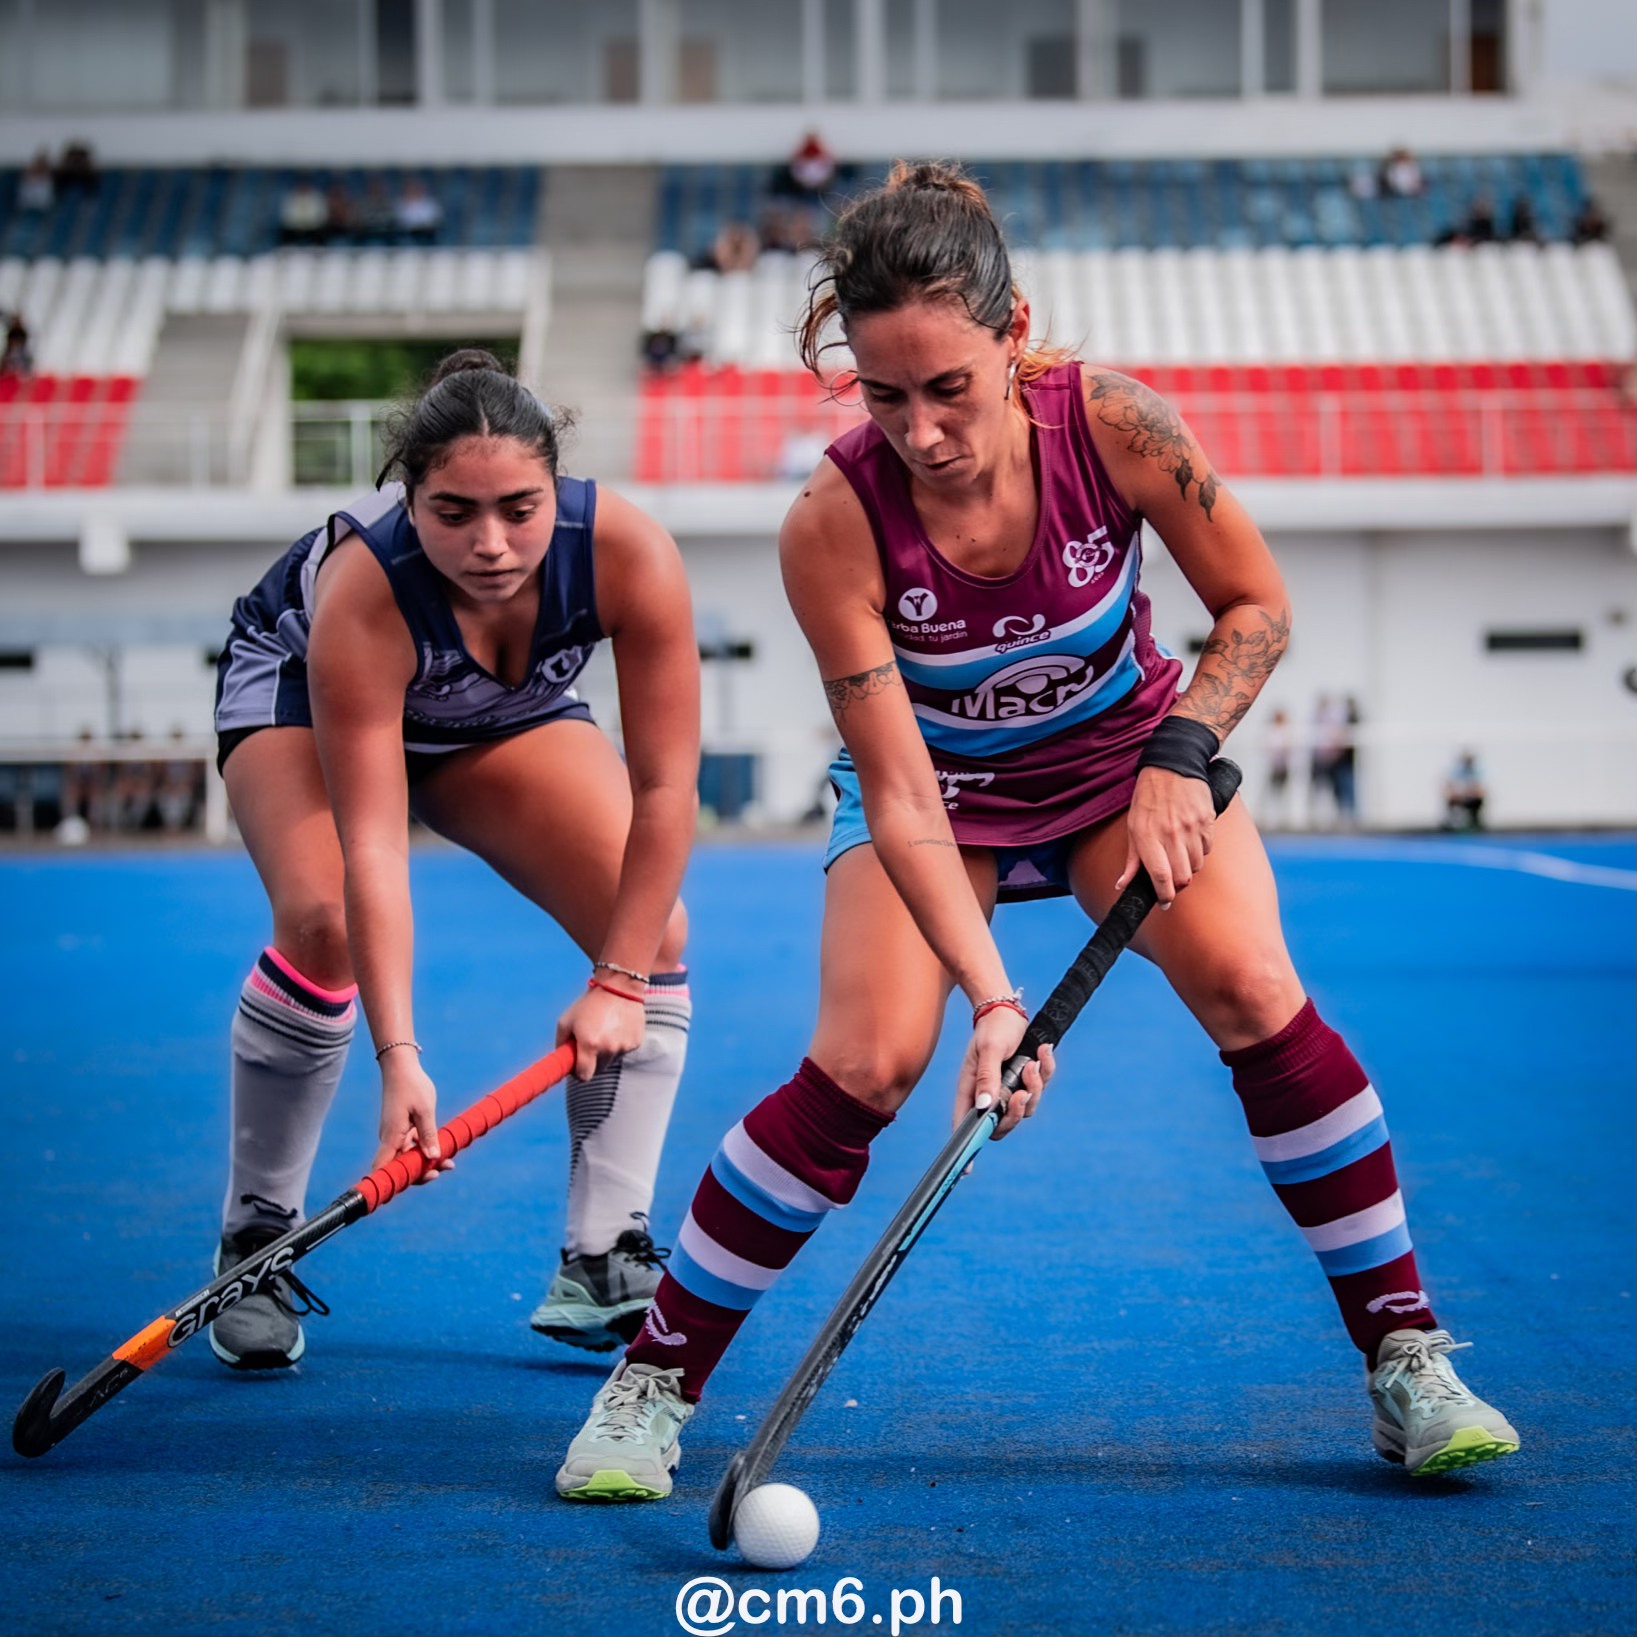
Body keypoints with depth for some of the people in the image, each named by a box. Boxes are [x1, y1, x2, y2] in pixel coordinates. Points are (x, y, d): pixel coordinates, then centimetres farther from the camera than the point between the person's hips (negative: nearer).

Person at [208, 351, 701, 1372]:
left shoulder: (630, 554, -37)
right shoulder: (362, 592, -41)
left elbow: (666, 785, -30)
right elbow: (371, 848, -41)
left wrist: (620, 982, -31)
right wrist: (399, 1058, -46)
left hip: (509, 714, 3)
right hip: (299, 688, -3)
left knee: (656, 933, -14)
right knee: (324, 921, -29)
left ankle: (603, 1267, -7)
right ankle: (255, 1244, -11)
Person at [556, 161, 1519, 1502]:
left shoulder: (1114, 425, -28)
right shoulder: (834, 522, -31)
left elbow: (1257, 606, -11)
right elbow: (898, 791, -29)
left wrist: (1178, 754, -26)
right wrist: (990, 997, -38)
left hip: (1122, 749, 1)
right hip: (939, 780, -1)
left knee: (1255, 992, -20)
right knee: (865, 1063, -20)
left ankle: (1407, 1364, -6)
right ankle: (652, 1386, -3)